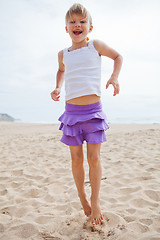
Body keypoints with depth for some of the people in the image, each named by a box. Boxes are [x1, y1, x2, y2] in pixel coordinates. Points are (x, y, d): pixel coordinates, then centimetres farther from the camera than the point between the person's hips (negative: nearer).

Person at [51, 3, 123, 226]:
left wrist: (114, 77, 0)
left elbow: (118, 56, 16)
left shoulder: (96, 46, 2)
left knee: (94, 157, -3)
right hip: (71, 111, 3)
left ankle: (95, 201, 15)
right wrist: (57, 87, 14)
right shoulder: (63, 54, 10)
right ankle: (82, 196, 27)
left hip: (93, 110, -2)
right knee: (76, 158, 7)